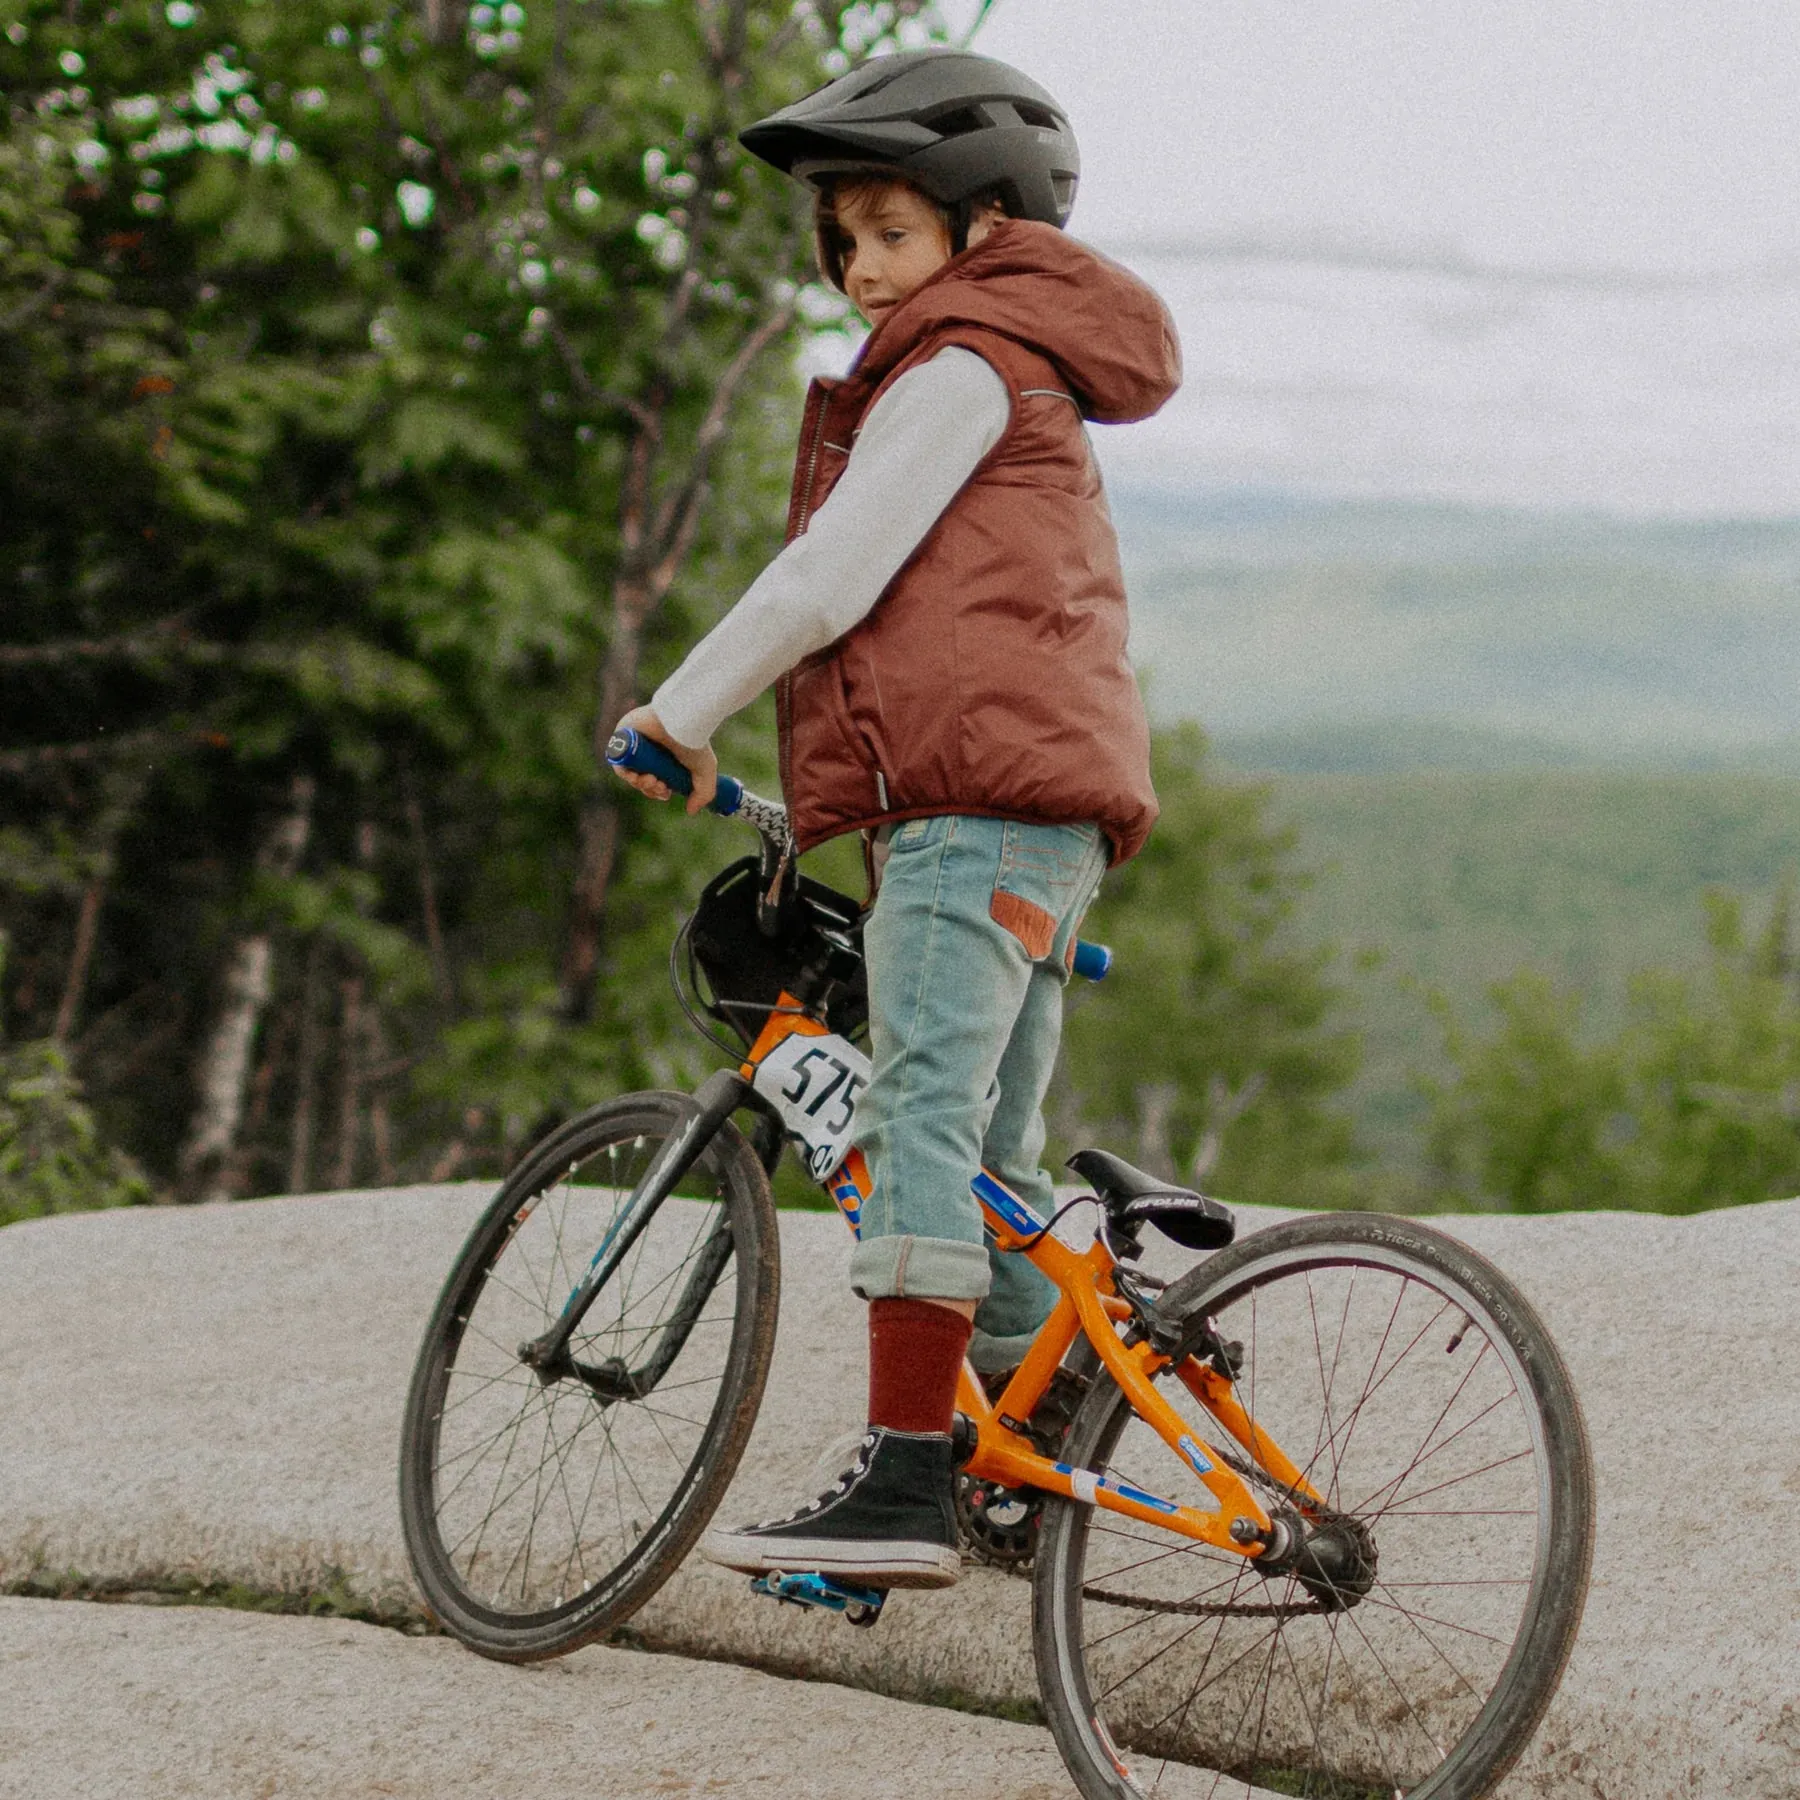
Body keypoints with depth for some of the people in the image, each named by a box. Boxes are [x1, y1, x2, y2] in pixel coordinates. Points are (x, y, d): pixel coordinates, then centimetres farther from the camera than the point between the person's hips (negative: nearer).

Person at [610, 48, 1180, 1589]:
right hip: (1054, 815, 11)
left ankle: (905, 1483, -27)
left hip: (977, 798, -11)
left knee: (927, 1115, -18)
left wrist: (681, 714, -3)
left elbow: (832, 576, -11)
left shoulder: (961, 367, -2)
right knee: (995, 1164, 12)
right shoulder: (1040, 390, 30)